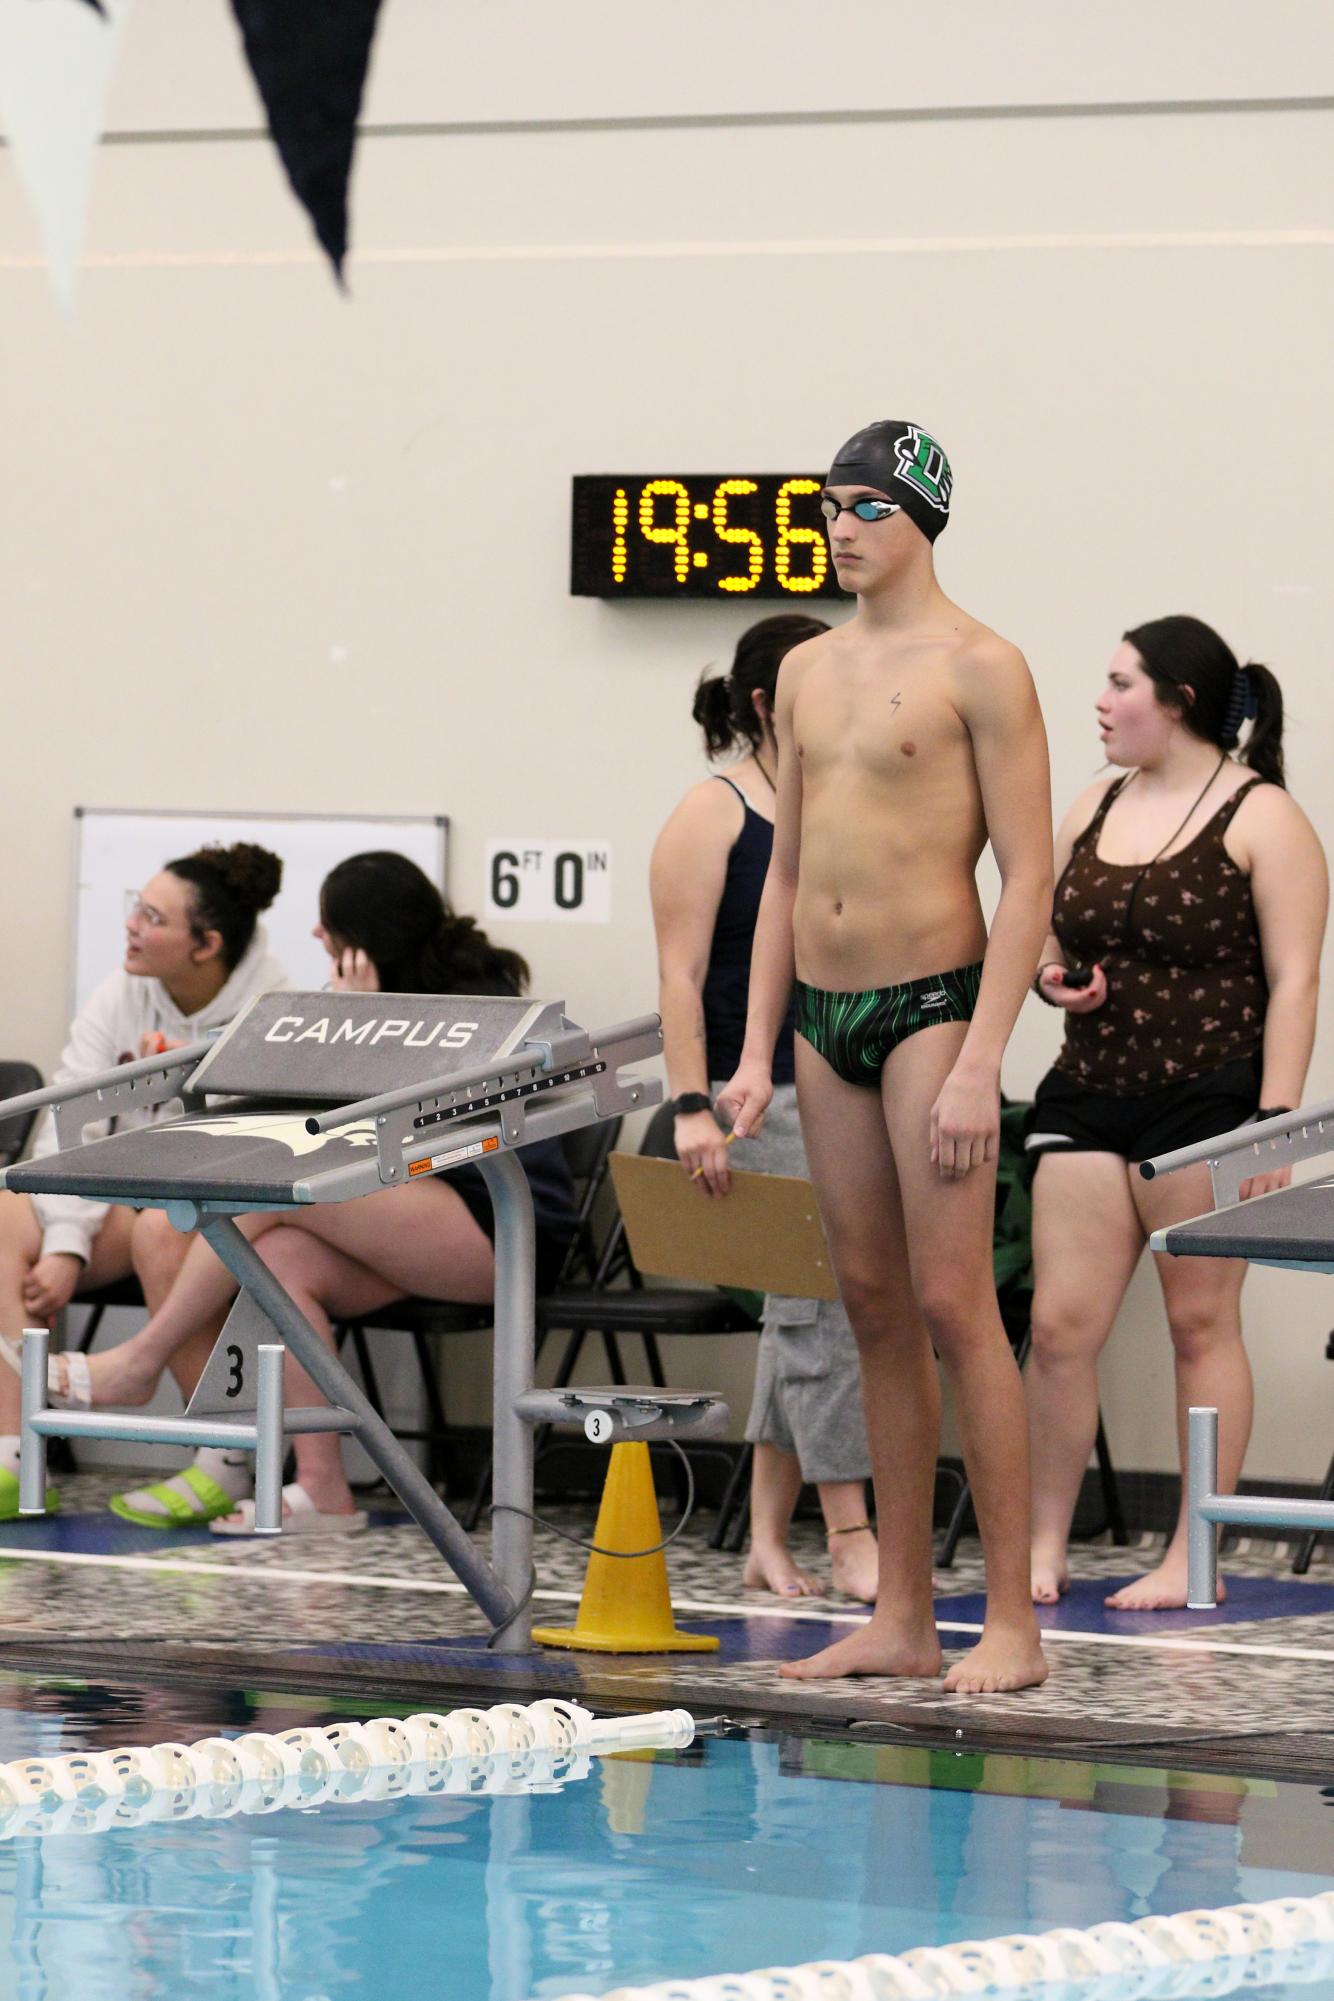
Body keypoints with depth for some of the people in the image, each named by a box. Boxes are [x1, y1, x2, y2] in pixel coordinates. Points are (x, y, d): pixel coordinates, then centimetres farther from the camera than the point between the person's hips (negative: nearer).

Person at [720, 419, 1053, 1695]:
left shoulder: (977, 668, -7)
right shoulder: (808, 671, 14)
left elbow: (1029, 879, -11)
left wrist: (979, 1063, -17)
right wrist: (756, 1050, 12)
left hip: (930, 1005, -7)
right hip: (824, 1014, 7)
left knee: (953, 1306, -10)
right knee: (874, 1309, 8)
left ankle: (1011, 1624, -8)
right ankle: (900, 1620, 12)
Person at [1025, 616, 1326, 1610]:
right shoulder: (1095, 810, 15)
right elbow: (1048, 932, 26)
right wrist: (1051, 971, 2)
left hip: (1207, 1097, -6)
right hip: (1088, 1095, 6)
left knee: (1201, 1322, 0)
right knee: (1060, 1324, -1)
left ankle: (1196, 1560, 4)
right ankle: (1044, 1545, 7)